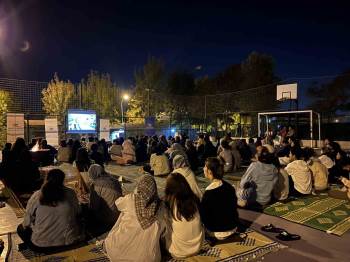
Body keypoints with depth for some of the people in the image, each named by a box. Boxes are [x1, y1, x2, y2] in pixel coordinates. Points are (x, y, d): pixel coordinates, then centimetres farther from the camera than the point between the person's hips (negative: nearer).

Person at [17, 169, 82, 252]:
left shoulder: (36, 196, -11)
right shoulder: (71, 194, -9)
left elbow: (26, 223, -2)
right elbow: (78, 213, 6)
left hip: (41, 246, -2)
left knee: (21, 228, 25)